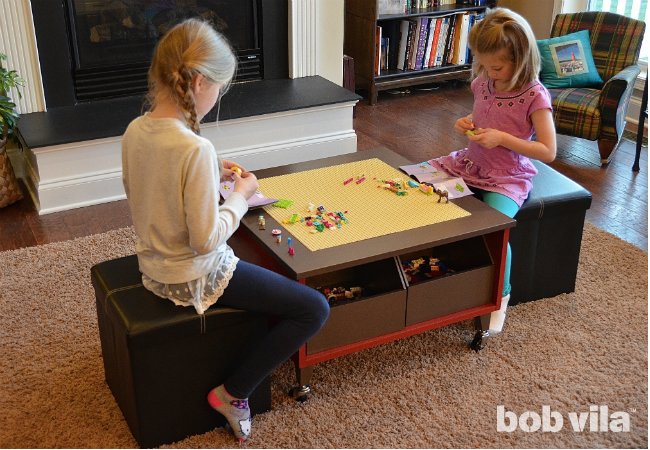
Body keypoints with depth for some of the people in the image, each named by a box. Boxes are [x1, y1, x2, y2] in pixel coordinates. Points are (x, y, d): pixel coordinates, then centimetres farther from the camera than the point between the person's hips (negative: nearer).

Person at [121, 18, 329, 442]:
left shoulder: (135, 131, -4)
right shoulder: (196, 149, -29)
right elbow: (206, 240, -25)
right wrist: (241, 195, -11)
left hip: (154, 267, 9)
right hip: (195, 278, -9)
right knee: (314, 309, -3)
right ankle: (234, 392, 8)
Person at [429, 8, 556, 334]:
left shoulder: (534, 96, -17)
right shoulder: (483, 83, 1)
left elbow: (548, 151, -17)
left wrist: (502, 138, -25)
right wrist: (466, 123, -3)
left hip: (507, 177, -7)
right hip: (470, 163, 7)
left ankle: (500, 299, -8)